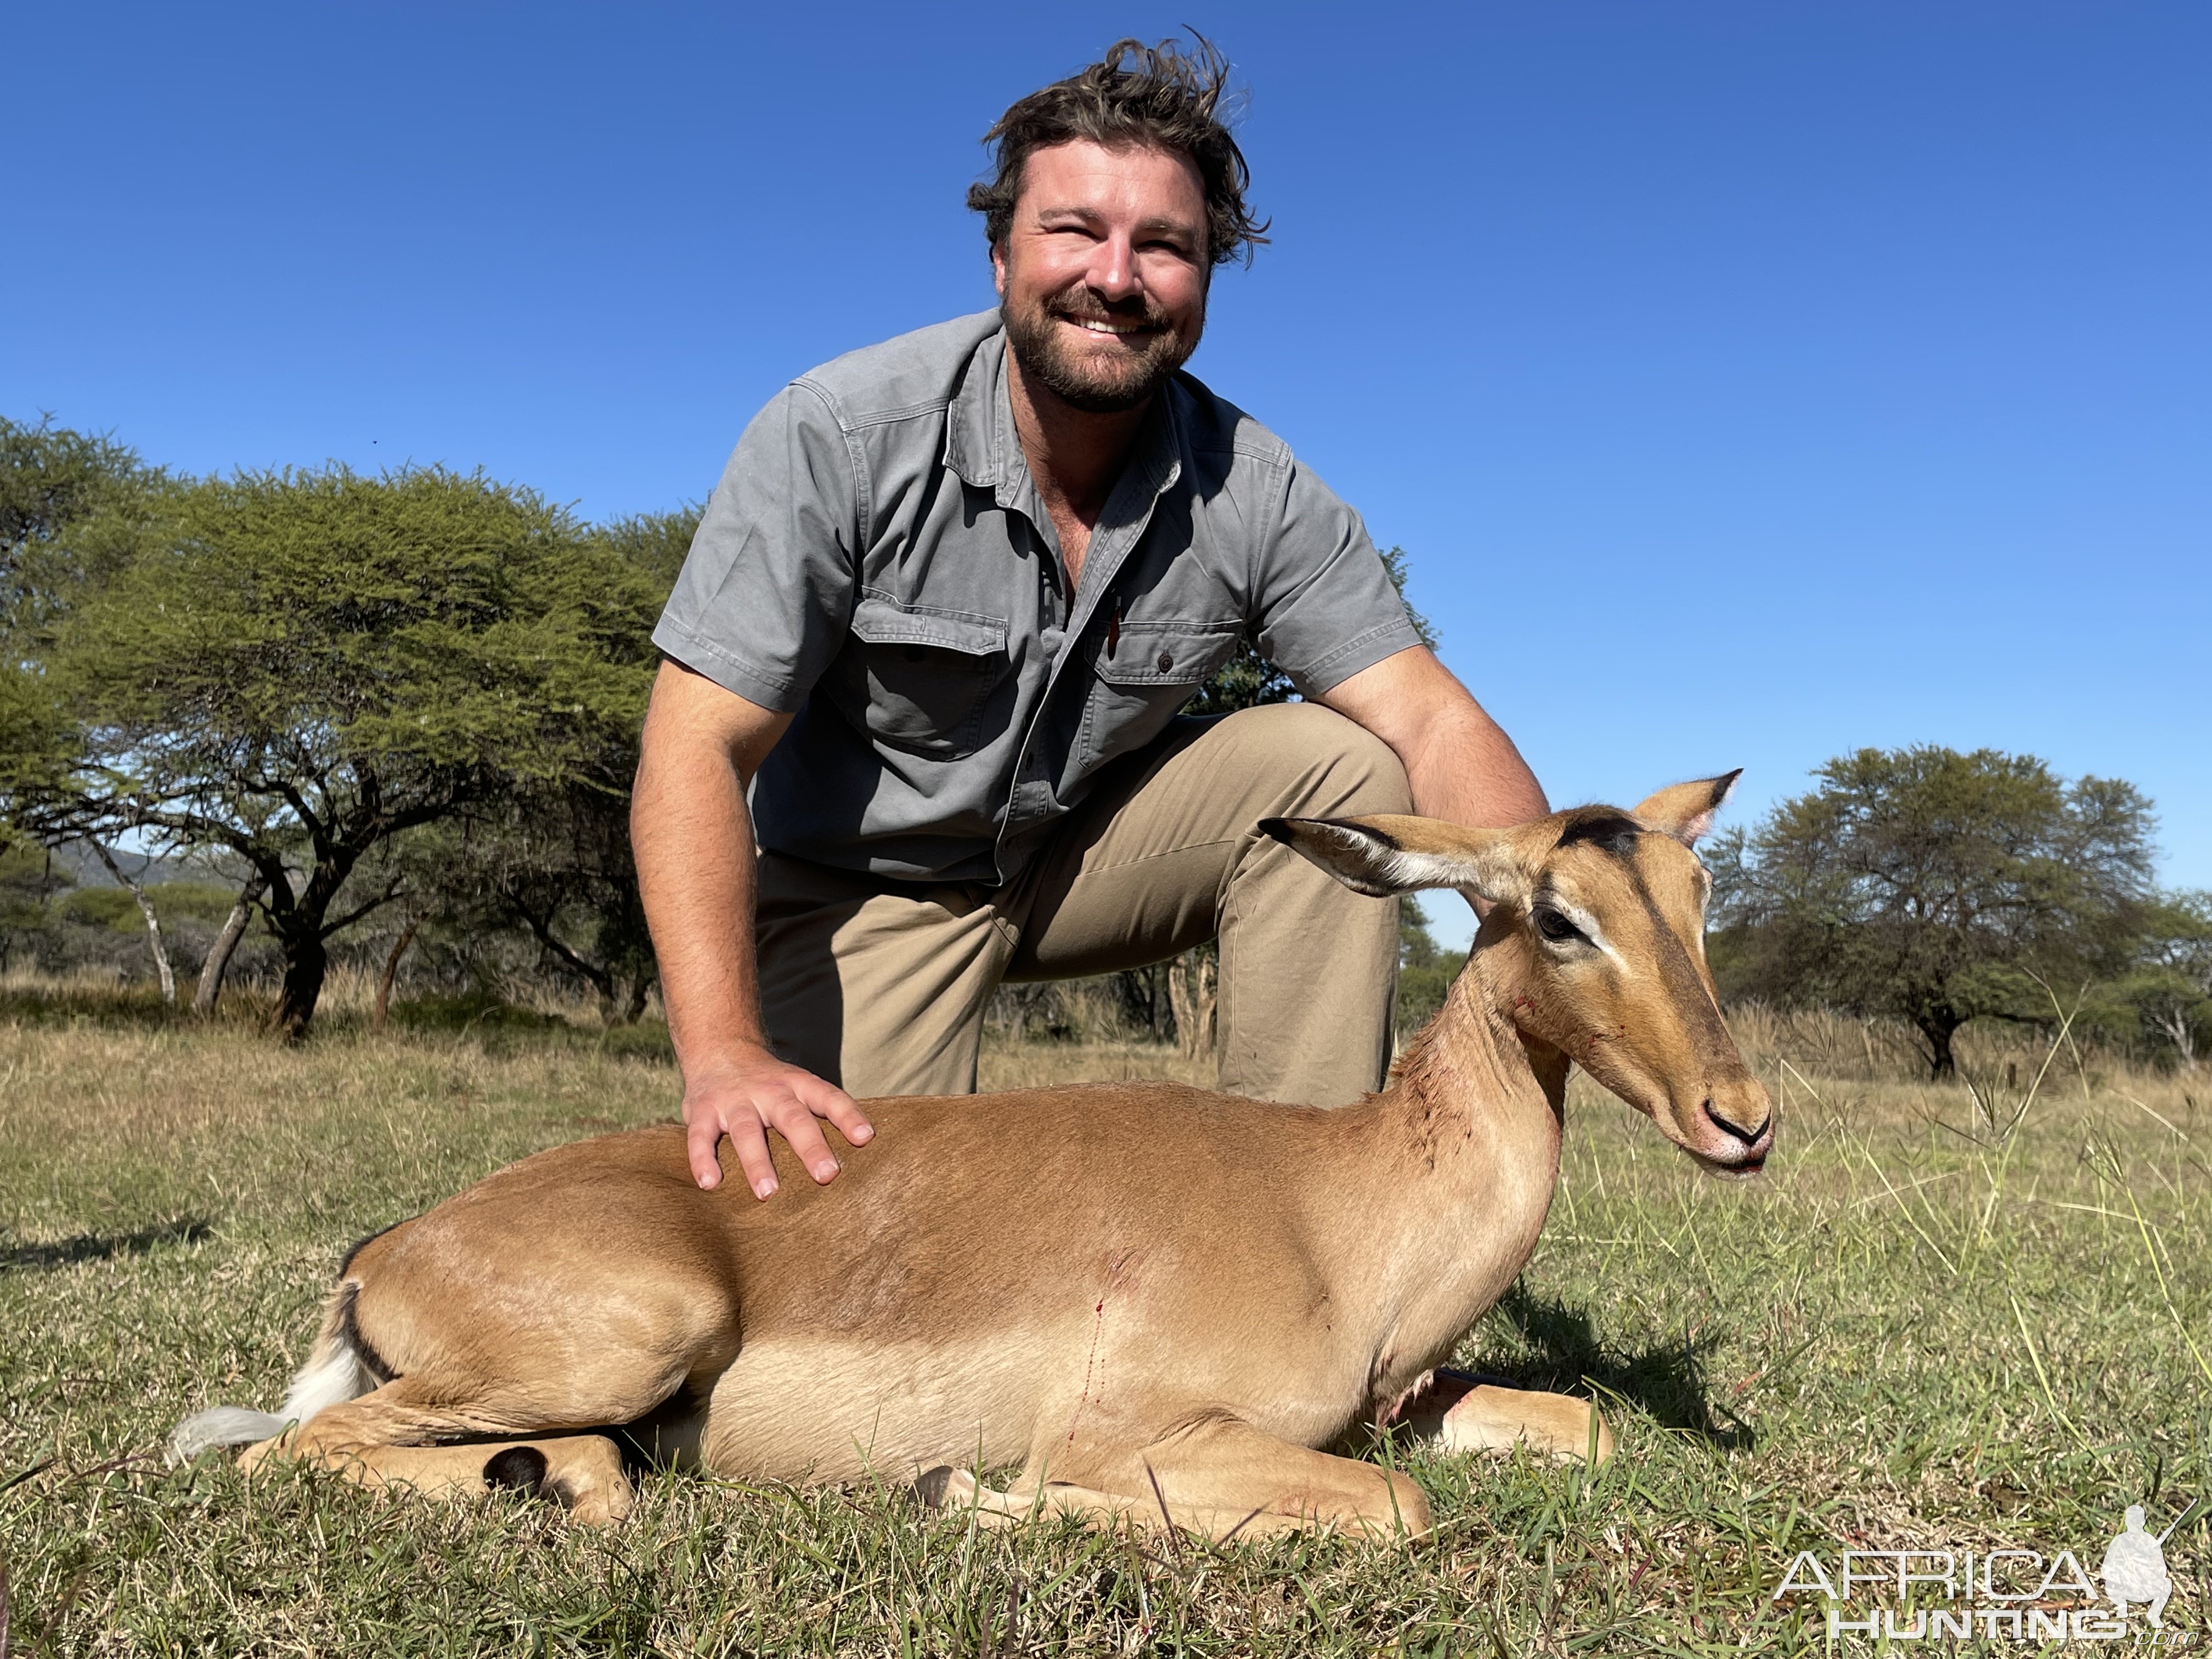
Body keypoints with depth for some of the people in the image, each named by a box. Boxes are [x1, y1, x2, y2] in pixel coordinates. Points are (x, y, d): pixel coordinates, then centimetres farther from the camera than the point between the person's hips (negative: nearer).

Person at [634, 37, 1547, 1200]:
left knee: (1338, 765, -19)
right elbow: (698, 750, -25)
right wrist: (725, 1054, -39)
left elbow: (1432, 720, -19)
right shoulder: (838, 436, -22)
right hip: (866, 886, -2)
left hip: (1085, 858, 3)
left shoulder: (1254, 493, -14)